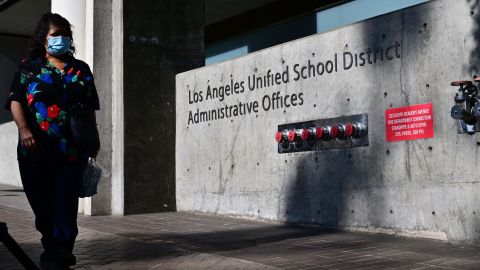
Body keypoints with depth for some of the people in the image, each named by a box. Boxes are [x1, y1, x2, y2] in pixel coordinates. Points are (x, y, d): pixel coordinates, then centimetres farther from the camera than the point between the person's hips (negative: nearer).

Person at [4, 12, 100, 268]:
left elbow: (90, 108, 17)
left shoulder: (81, 70, 14)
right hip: (37, 149, 0)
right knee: (41, 201, 7)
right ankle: (51, 244, 24)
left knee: (66, 199, -6)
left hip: (72, 149, 0)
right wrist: (23, 128, -19)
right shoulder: (29, 67, 7)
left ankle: (62, 249, -3)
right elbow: (15, 101, -3)